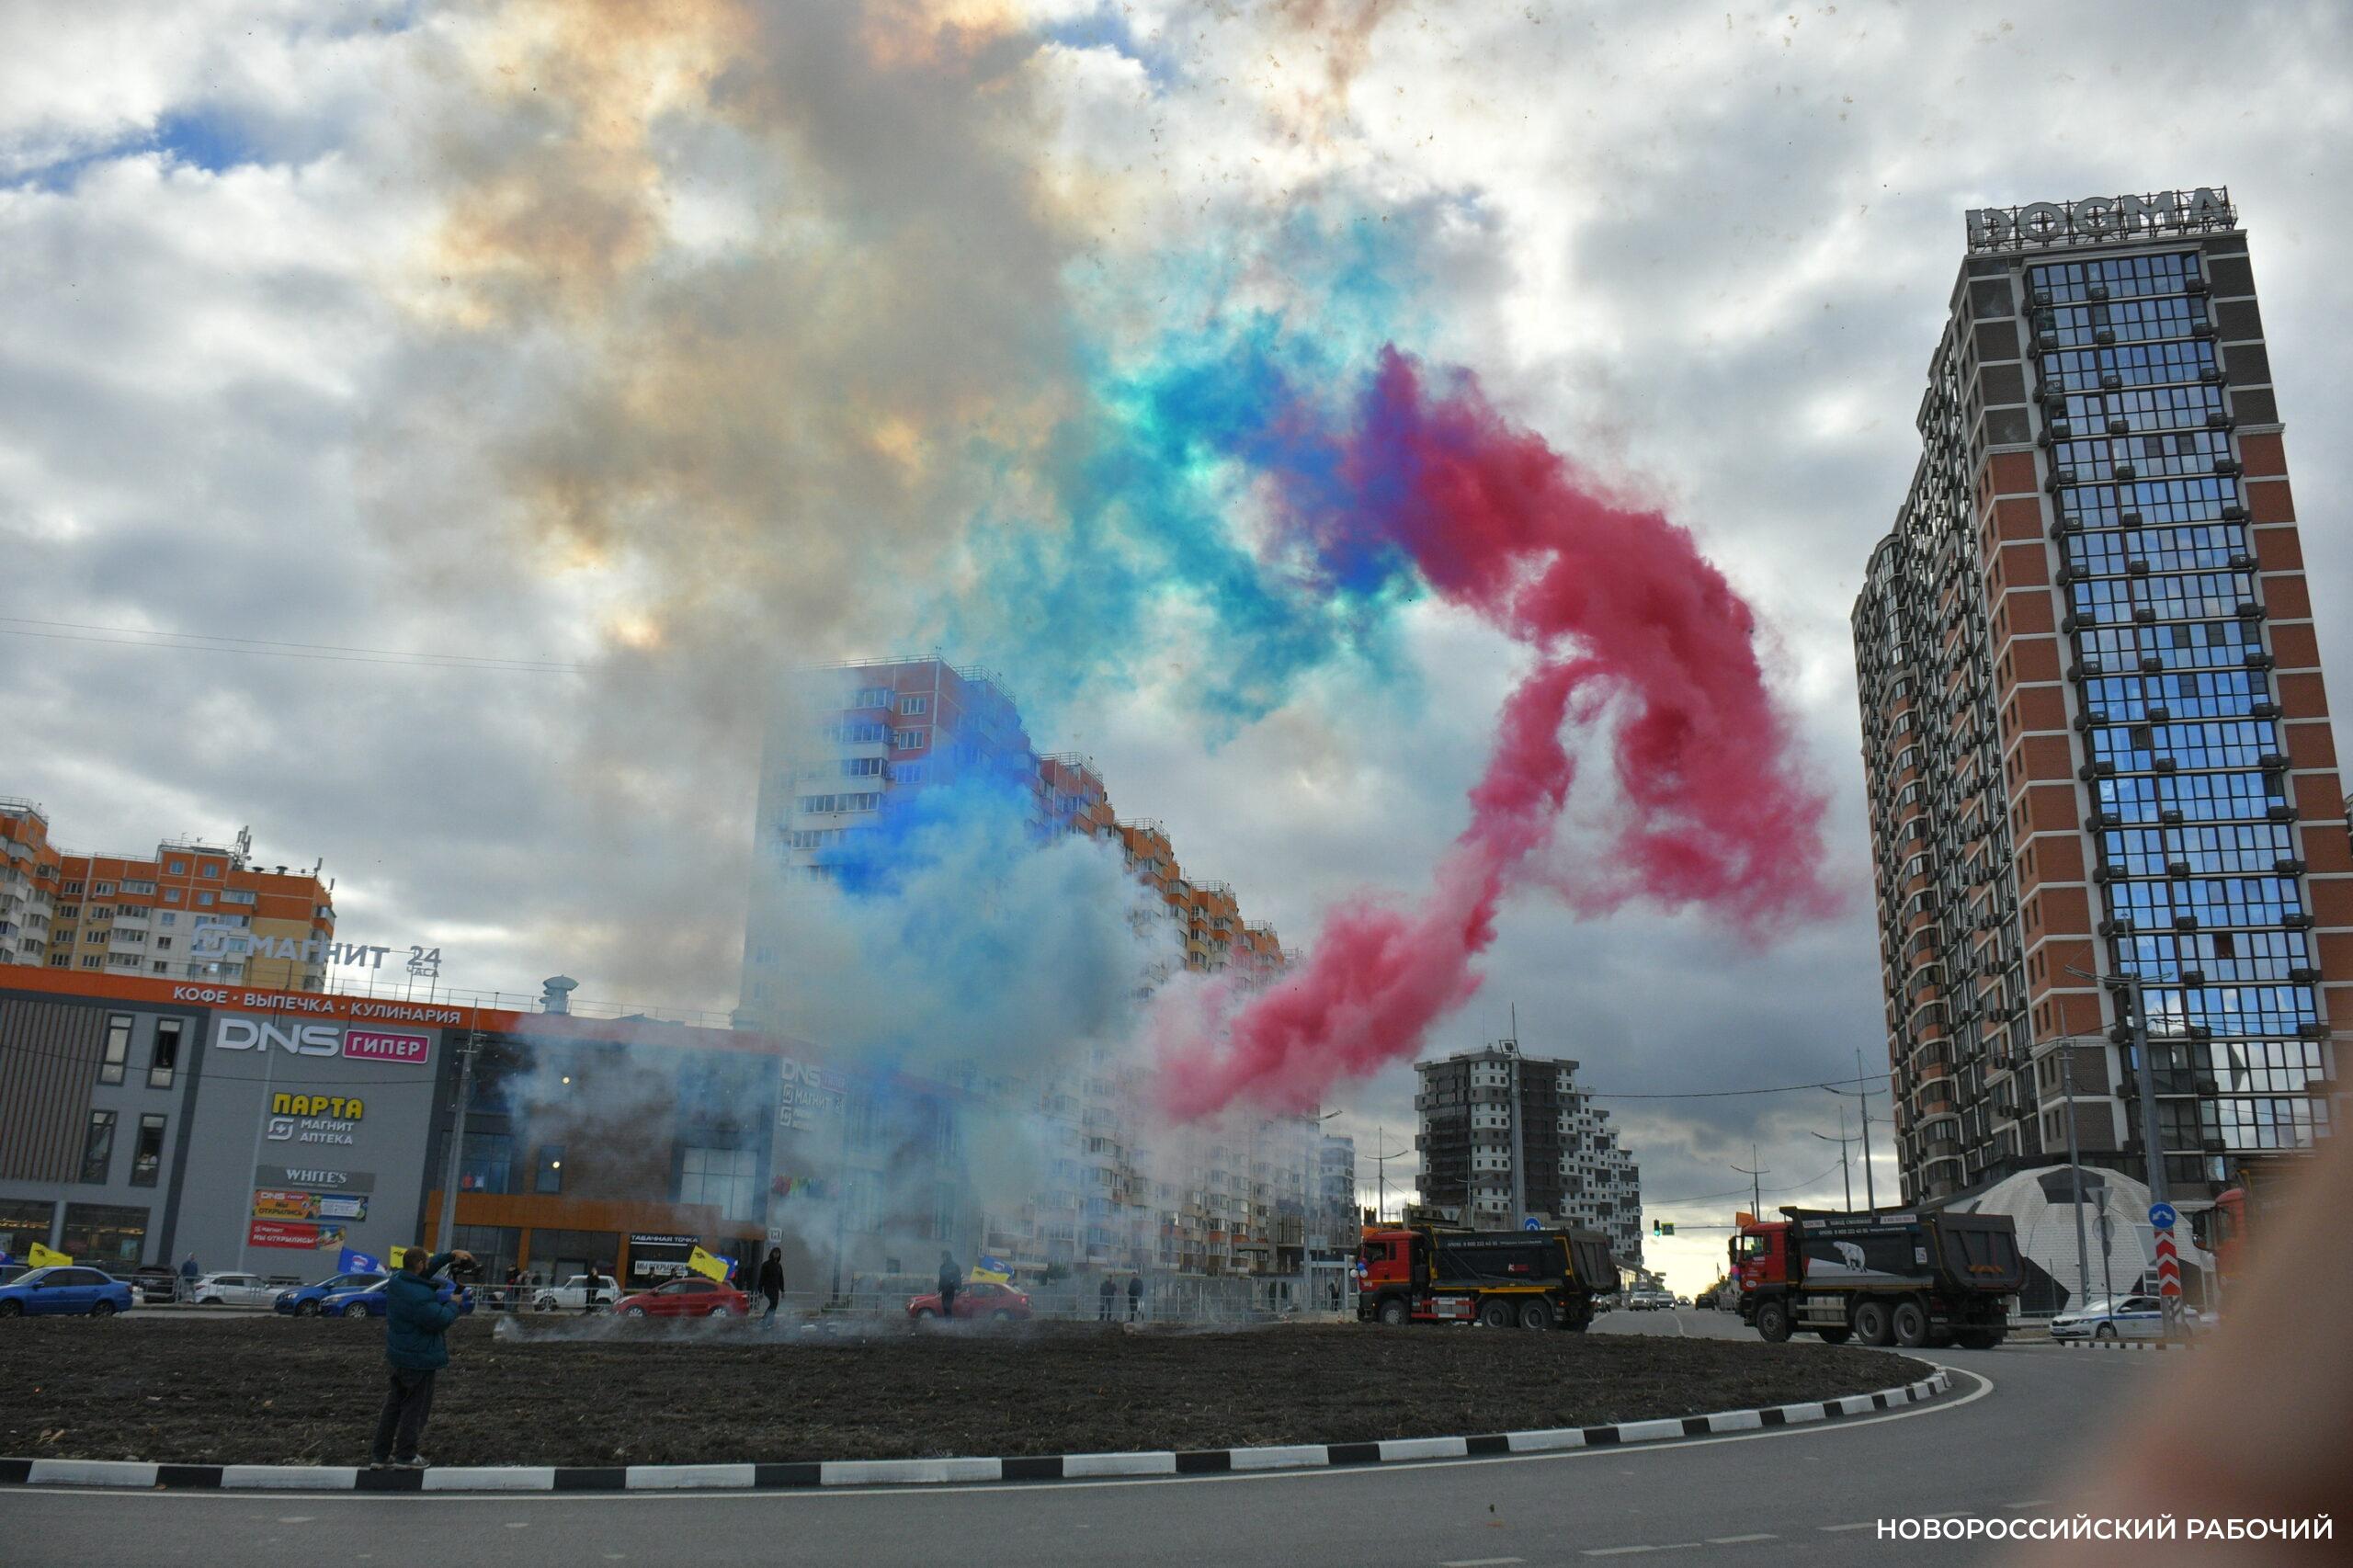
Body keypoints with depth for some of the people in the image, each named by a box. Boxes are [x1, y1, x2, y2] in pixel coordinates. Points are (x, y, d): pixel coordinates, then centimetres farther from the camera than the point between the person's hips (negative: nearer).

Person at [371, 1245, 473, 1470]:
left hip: (399, 1356, 9)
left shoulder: (396, 1282, 0)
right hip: (419, 1359, -9)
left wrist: (451, 1256, 9)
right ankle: (405, 1456, 11)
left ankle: (380, 1455, 22)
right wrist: (454, 1304, -4)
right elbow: (442, 1320, -21)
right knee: (415, 1408, 4)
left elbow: (428, 1269, 15)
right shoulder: (420, 1297, -29)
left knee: (393, 1404, 17)